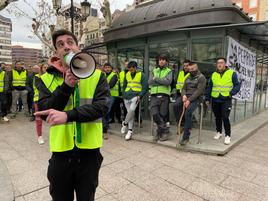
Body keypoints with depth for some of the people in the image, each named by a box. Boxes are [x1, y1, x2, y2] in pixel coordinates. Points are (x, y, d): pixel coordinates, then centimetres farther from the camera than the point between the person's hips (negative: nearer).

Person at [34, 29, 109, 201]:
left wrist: (68, 115, -29)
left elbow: (102, 107, -17)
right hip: (61, 152, 2)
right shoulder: (46, 79, 0)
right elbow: (44, 113, -10)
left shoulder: (97, 75, -4)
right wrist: (66, 86, -21)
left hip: (89, 152, -1)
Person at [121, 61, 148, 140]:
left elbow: (145, 87, 0)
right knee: (130, 112, 1)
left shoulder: (141, 75, 2)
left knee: (132, 110, -24)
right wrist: (123, 94, 12)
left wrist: (140, 96, -11)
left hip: (135, 96, -4)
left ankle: (125, 123, 0)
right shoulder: (127, 74, 16)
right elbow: (124, 85, 24)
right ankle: (130, 131, 6)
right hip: (127, 96, 4)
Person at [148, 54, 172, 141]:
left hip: (164, 95, -2)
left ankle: (160, 132, 15)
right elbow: (150, 82, 2)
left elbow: (168, 81, -9)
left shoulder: (169, 71, 11)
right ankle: (165, 130, 5)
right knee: (154, 113, -12)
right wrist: (162, 81, -5)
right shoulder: (153, 71, 19)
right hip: (154, 95, 2)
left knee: (162, 115, -1)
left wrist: (156, 79, -8)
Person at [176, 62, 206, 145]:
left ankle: (186, 137, -26)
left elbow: (199, 91, -12)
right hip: (186, 97, 6)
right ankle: (182, 125, -6)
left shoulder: (201, 77, -1)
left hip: (196, 98, -6)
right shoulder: (188, 78, 21)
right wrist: (184, 95, -9)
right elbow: (184, 88, 15)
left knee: (188, 111, -31)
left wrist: (189, 100, -22)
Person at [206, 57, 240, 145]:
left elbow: (237, 86, -1)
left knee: (225, 118, -10)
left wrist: (231, 93, -18)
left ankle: (227, 136, 5)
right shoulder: (213, 74, 9)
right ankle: (219, 132, 31)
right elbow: (209, 87, 14)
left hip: (226, 100, -4)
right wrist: (207, 98, 10)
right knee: (217, 117, 13)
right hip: (215, 100, 4)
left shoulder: (232, 73, -1)